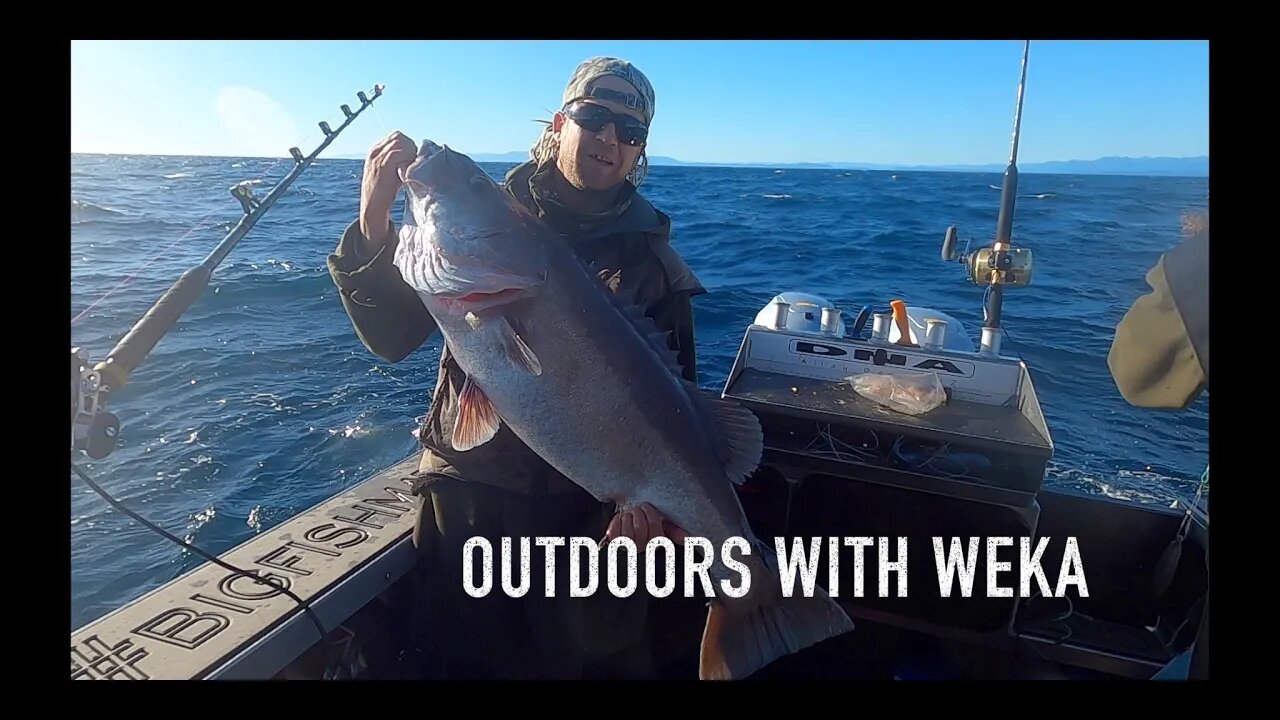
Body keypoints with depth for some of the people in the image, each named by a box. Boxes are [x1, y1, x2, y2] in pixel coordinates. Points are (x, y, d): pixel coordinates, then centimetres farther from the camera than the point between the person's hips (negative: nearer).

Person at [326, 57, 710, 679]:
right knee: (477, 657, 20)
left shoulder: (652, 260, -3)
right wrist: (373, 223, -19)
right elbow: (391, 339, -4)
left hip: (593, 503, 0)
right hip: (468, 488, 1)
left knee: (604, 658, 16)